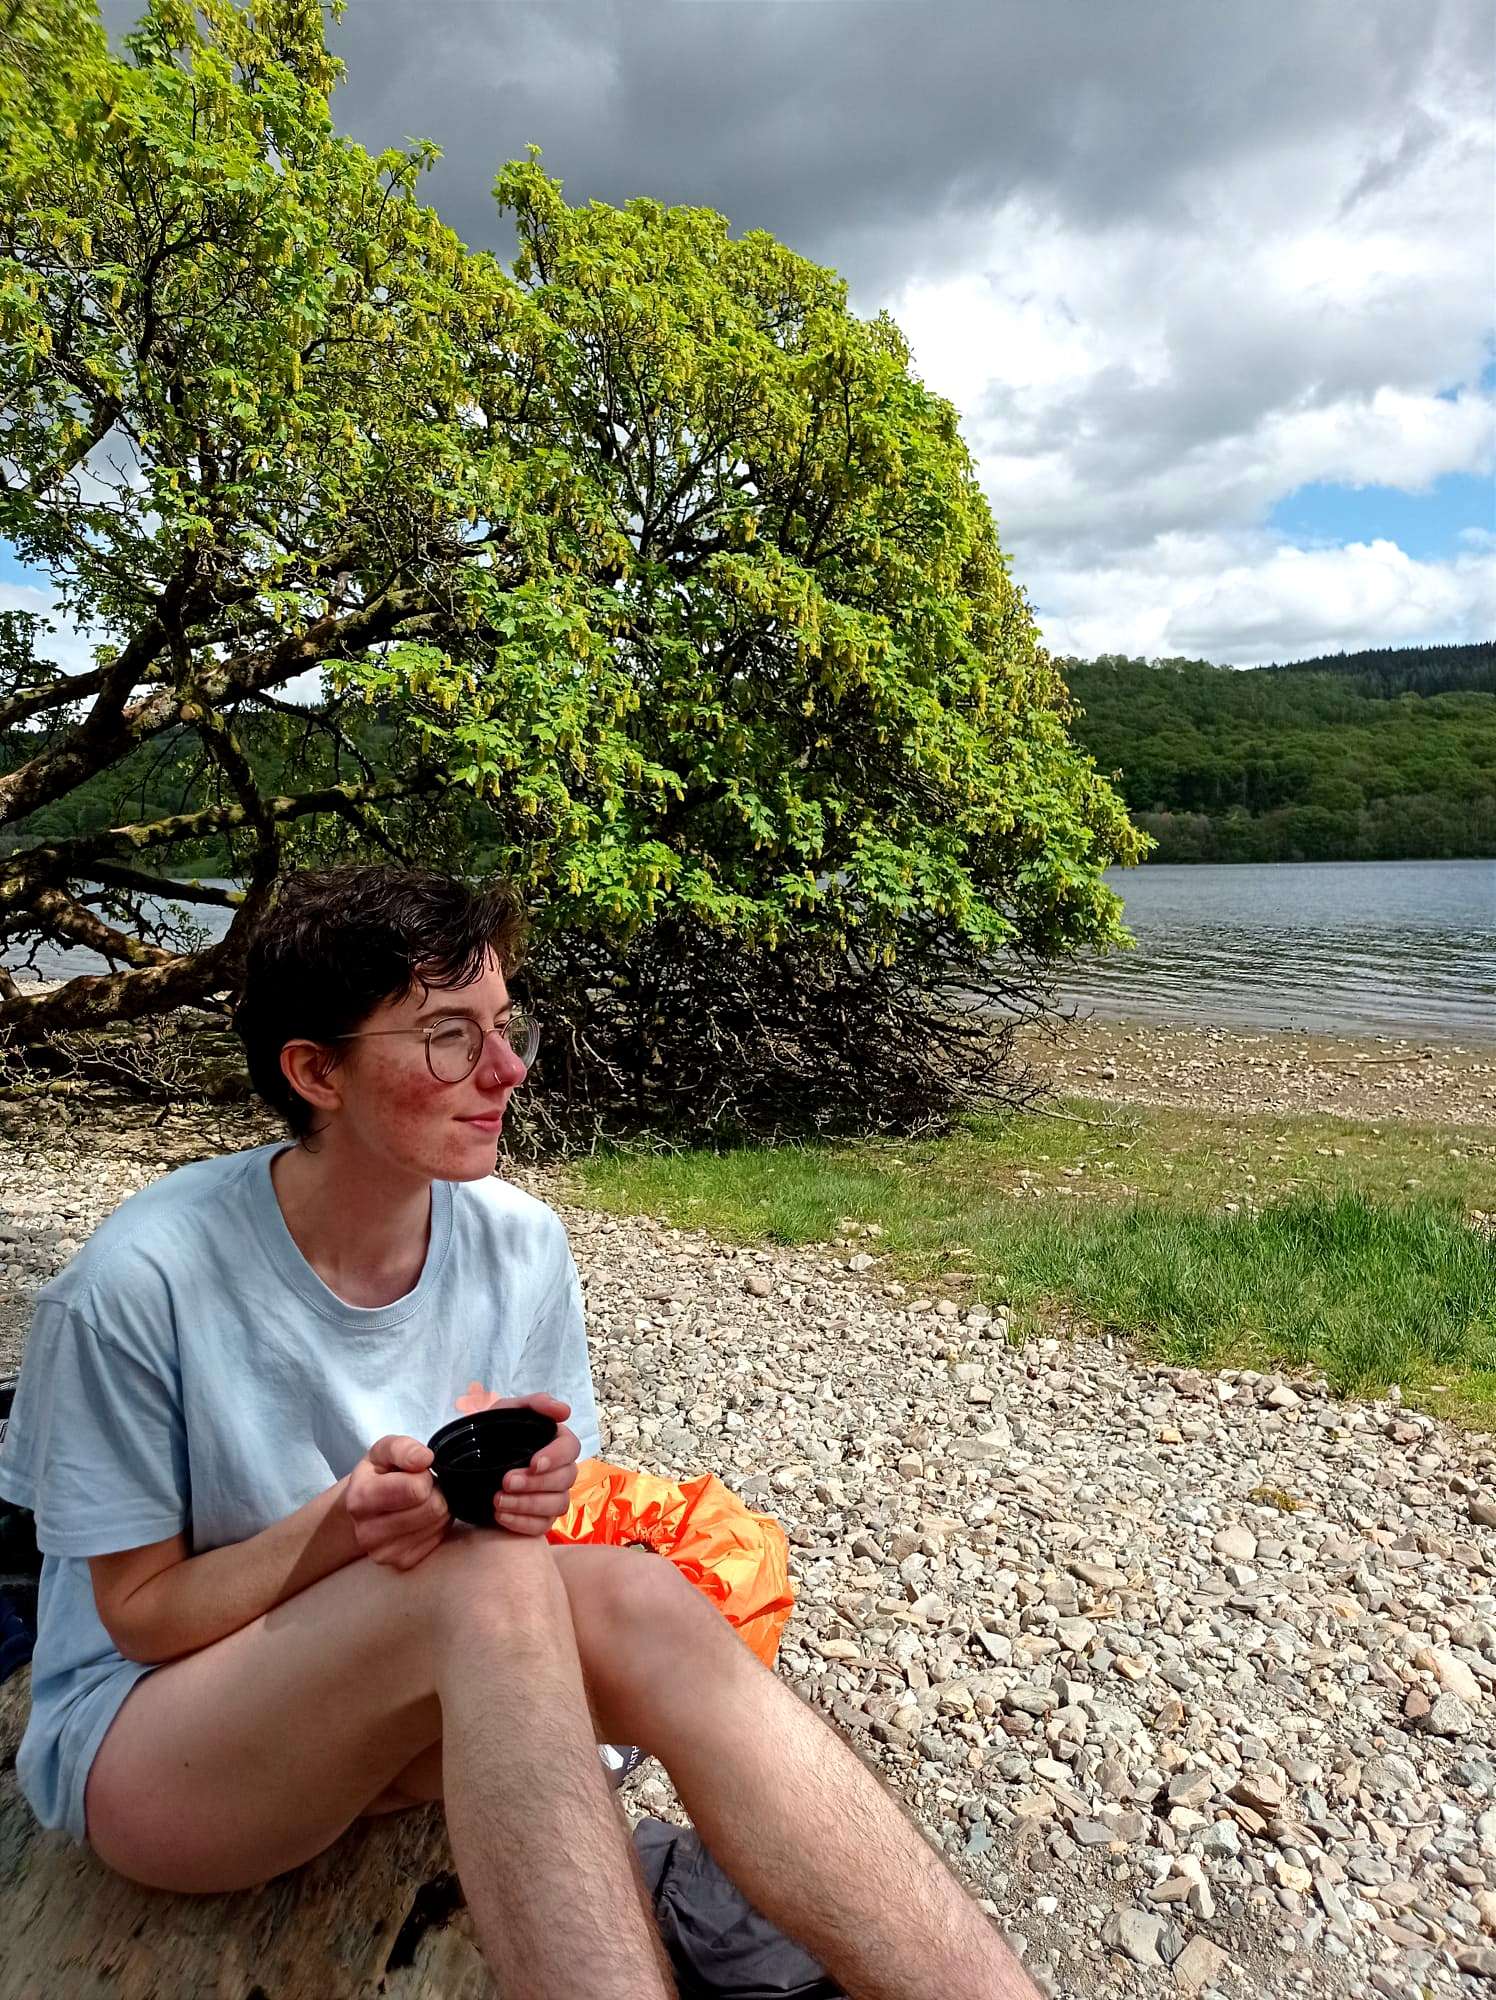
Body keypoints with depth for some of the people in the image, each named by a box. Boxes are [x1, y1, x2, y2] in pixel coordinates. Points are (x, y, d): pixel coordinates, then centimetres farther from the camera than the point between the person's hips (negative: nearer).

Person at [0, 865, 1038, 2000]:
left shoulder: (520, 1244, -9)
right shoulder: (142, 1283, -22)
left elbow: (520, 1541, 2)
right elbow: (138, 1611, -12)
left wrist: (531, 1492, -23)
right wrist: (342, 1525, -30)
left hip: (421, 1708, 4)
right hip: (144, 1735, -4)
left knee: (633, 1597, -28)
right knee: (485, 1580, -34)